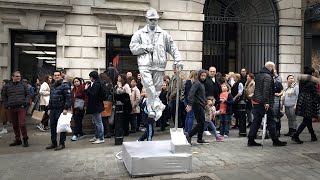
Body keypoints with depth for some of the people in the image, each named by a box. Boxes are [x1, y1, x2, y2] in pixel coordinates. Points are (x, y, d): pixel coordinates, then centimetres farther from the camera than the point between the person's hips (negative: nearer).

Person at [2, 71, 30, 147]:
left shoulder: (23, 85, 7)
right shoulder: (7, 86, 9)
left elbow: (28, 94, 8)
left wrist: (26, 102, -5)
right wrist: (6, 104, 4)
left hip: (21, 107, -2)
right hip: (11, 109, 3)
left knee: (22, 124, -10)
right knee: (15, 125, 10)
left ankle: (25, 139, 4)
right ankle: (18, 140, 22)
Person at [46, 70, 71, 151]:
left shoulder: (65, 85, -9)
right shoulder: (52, 86, 17)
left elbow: (68, 98, -15)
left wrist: (66, 108, -21)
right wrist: (49, 108, 19)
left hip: (61, 110, -8)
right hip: (53, 110, 8)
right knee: (52, 126, 11)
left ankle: (62, 143, 9)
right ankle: (53, 143, 24)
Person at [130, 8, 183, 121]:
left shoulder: (163, 34, 13)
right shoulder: (139, 33, 10)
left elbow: (173, 48, 11)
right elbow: (133, 48, 5)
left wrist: (178, 60, 0)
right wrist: (145, 47, -7)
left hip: (159, 66, 2)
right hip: (145, 66, -1)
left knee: (157, 89, 3)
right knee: (149, 87, -18)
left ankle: (151, 110, 14)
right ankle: (158, 106, -13)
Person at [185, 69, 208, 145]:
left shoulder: (202, 84, 18)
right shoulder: (197, 83, -11)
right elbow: (191, 93, -23)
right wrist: (190, 104, -31)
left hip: (201, 106, 9)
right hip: (197, 105, -9)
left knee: (201, 123, 12)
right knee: (201, 123, -9)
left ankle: (200, 139, 19)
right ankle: (189, 135, -6)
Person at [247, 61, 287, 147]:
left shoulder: (258, 75, 16)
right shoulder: (268, 77, -12)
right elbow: (266, 90, -22)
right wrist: (266, 102, -24)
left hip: (256, 102, 9)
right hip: (264, 104, -9)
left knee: (256, 121, 10)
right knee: (271, 122, 2)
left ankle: (251, 140, 10)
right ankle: (275, 140, 12)